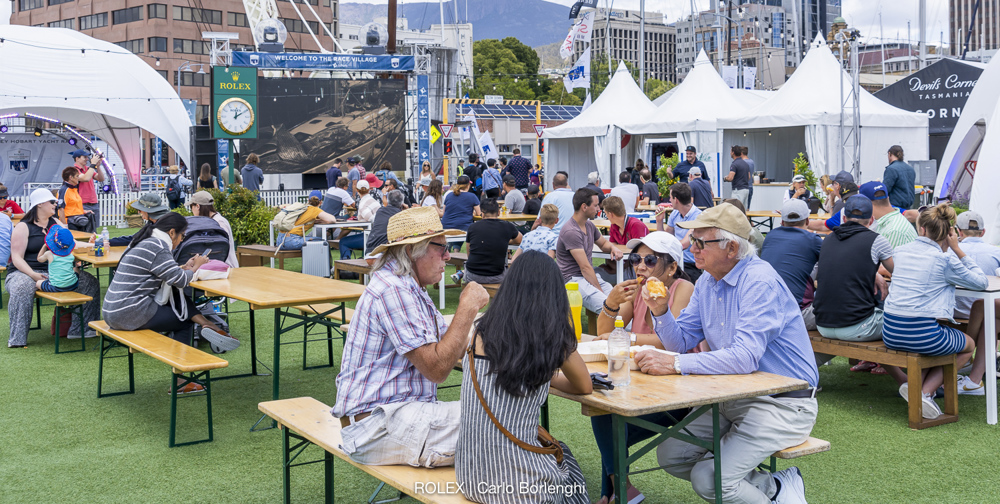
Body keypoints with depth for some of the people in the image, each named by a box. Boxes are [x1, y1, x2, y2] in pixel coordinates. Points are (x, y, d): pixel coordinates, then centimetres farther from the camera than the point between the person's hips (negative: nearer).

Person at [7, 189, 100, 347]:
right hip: (26, 272, -5)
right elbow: (17, 258, -8)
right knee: (22, 288, -40)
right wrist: (33, 274, -25)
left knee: (89, 282, -15)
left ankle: (81, 329, -15)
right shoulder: (23, 227, 0)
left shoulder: (55, 223, 18)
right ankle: (17, 339, -34)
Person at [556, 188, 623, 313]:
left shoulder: (589, 225, 13)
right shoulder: (570, 231, -16)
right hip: (574, 280, -8)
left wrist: (613, 248, 9)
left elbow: (603, 243, 33)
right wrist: (600, 291, -17)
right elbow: (585, 267, -17)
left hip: (591, 276, 8)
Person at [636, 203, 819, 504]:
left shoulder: (761, 282, -21)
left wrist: (676, 364, -36)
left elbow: (746, 357, -31)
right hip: (734, 397, 9)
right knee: (669, 456, 2)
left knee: (708, 479, -21)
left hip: (782, 404, -9)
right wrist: (661, 311, -13)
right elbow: (681, 341, 7)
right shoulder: (707, 282, 7)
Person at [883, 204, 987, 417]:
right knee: (969, 345, 27)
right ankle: (925, 391, 7)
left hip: (890, 335, 6)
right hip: (924, 334, -5)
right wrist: (957, 250, 8)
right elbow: (981, 282, 6)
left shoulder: (900, 252, 8)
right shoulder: (945, 259, -6)